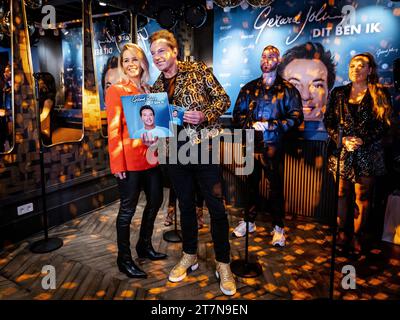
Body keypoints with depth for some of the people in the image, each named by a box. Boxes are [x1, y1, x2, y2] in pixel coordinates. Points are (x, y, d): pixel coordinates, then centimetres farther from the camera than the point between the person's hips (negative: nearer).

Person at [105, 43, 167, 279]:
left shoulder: (147, 90, 14)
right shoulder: (116, 90, -5)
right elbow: (113, 129, -11)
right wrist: (118, 163, -15)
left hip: (150, 156, 7)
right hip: (130, 159, -7)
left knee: (155, 201, 16)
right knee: (128, 208, 3)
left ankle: (145, 246, 37)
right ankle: (124, 259, 21)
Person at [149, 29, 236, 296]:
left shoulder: (198, 70, -3)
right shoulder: (157, 86, 11)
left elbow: (223, 99, -4)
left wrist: (204, 115, -20)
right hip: (176, 152, 5)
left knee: (216, 207, 0)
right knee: (186, 205, 15)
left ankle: (223, 263, 17)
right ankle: (189, 256, 33)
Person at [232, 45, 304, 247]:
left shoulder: (287, 89, 4)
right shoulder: (249, 88, 13)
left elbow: (296, 117, -4)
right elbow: (237, 114, 9)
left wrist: (269, 124, -13)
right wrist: (253, 124, -9)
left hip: (273, 145, -3)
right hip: (251, 144, 3)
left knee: (276, 186, 0)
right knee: (251, 183, 11)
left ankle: (278, 227, 12)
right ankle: (249, 221, 26)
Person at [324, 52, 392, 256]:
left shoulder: (380, 94, 4)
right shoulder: (338, 93, 9)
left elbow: (384, 125, -2)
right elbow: (328, 121, 3)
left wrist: (363, 140, -15)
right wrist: (342, 139, -12)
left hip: (367, 153, -1)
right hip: (342, 152, 2)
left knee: (362, 196, 4)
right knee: (342, 193, 7)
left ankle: (357, 236, 15)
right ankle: (341, 232, 19)